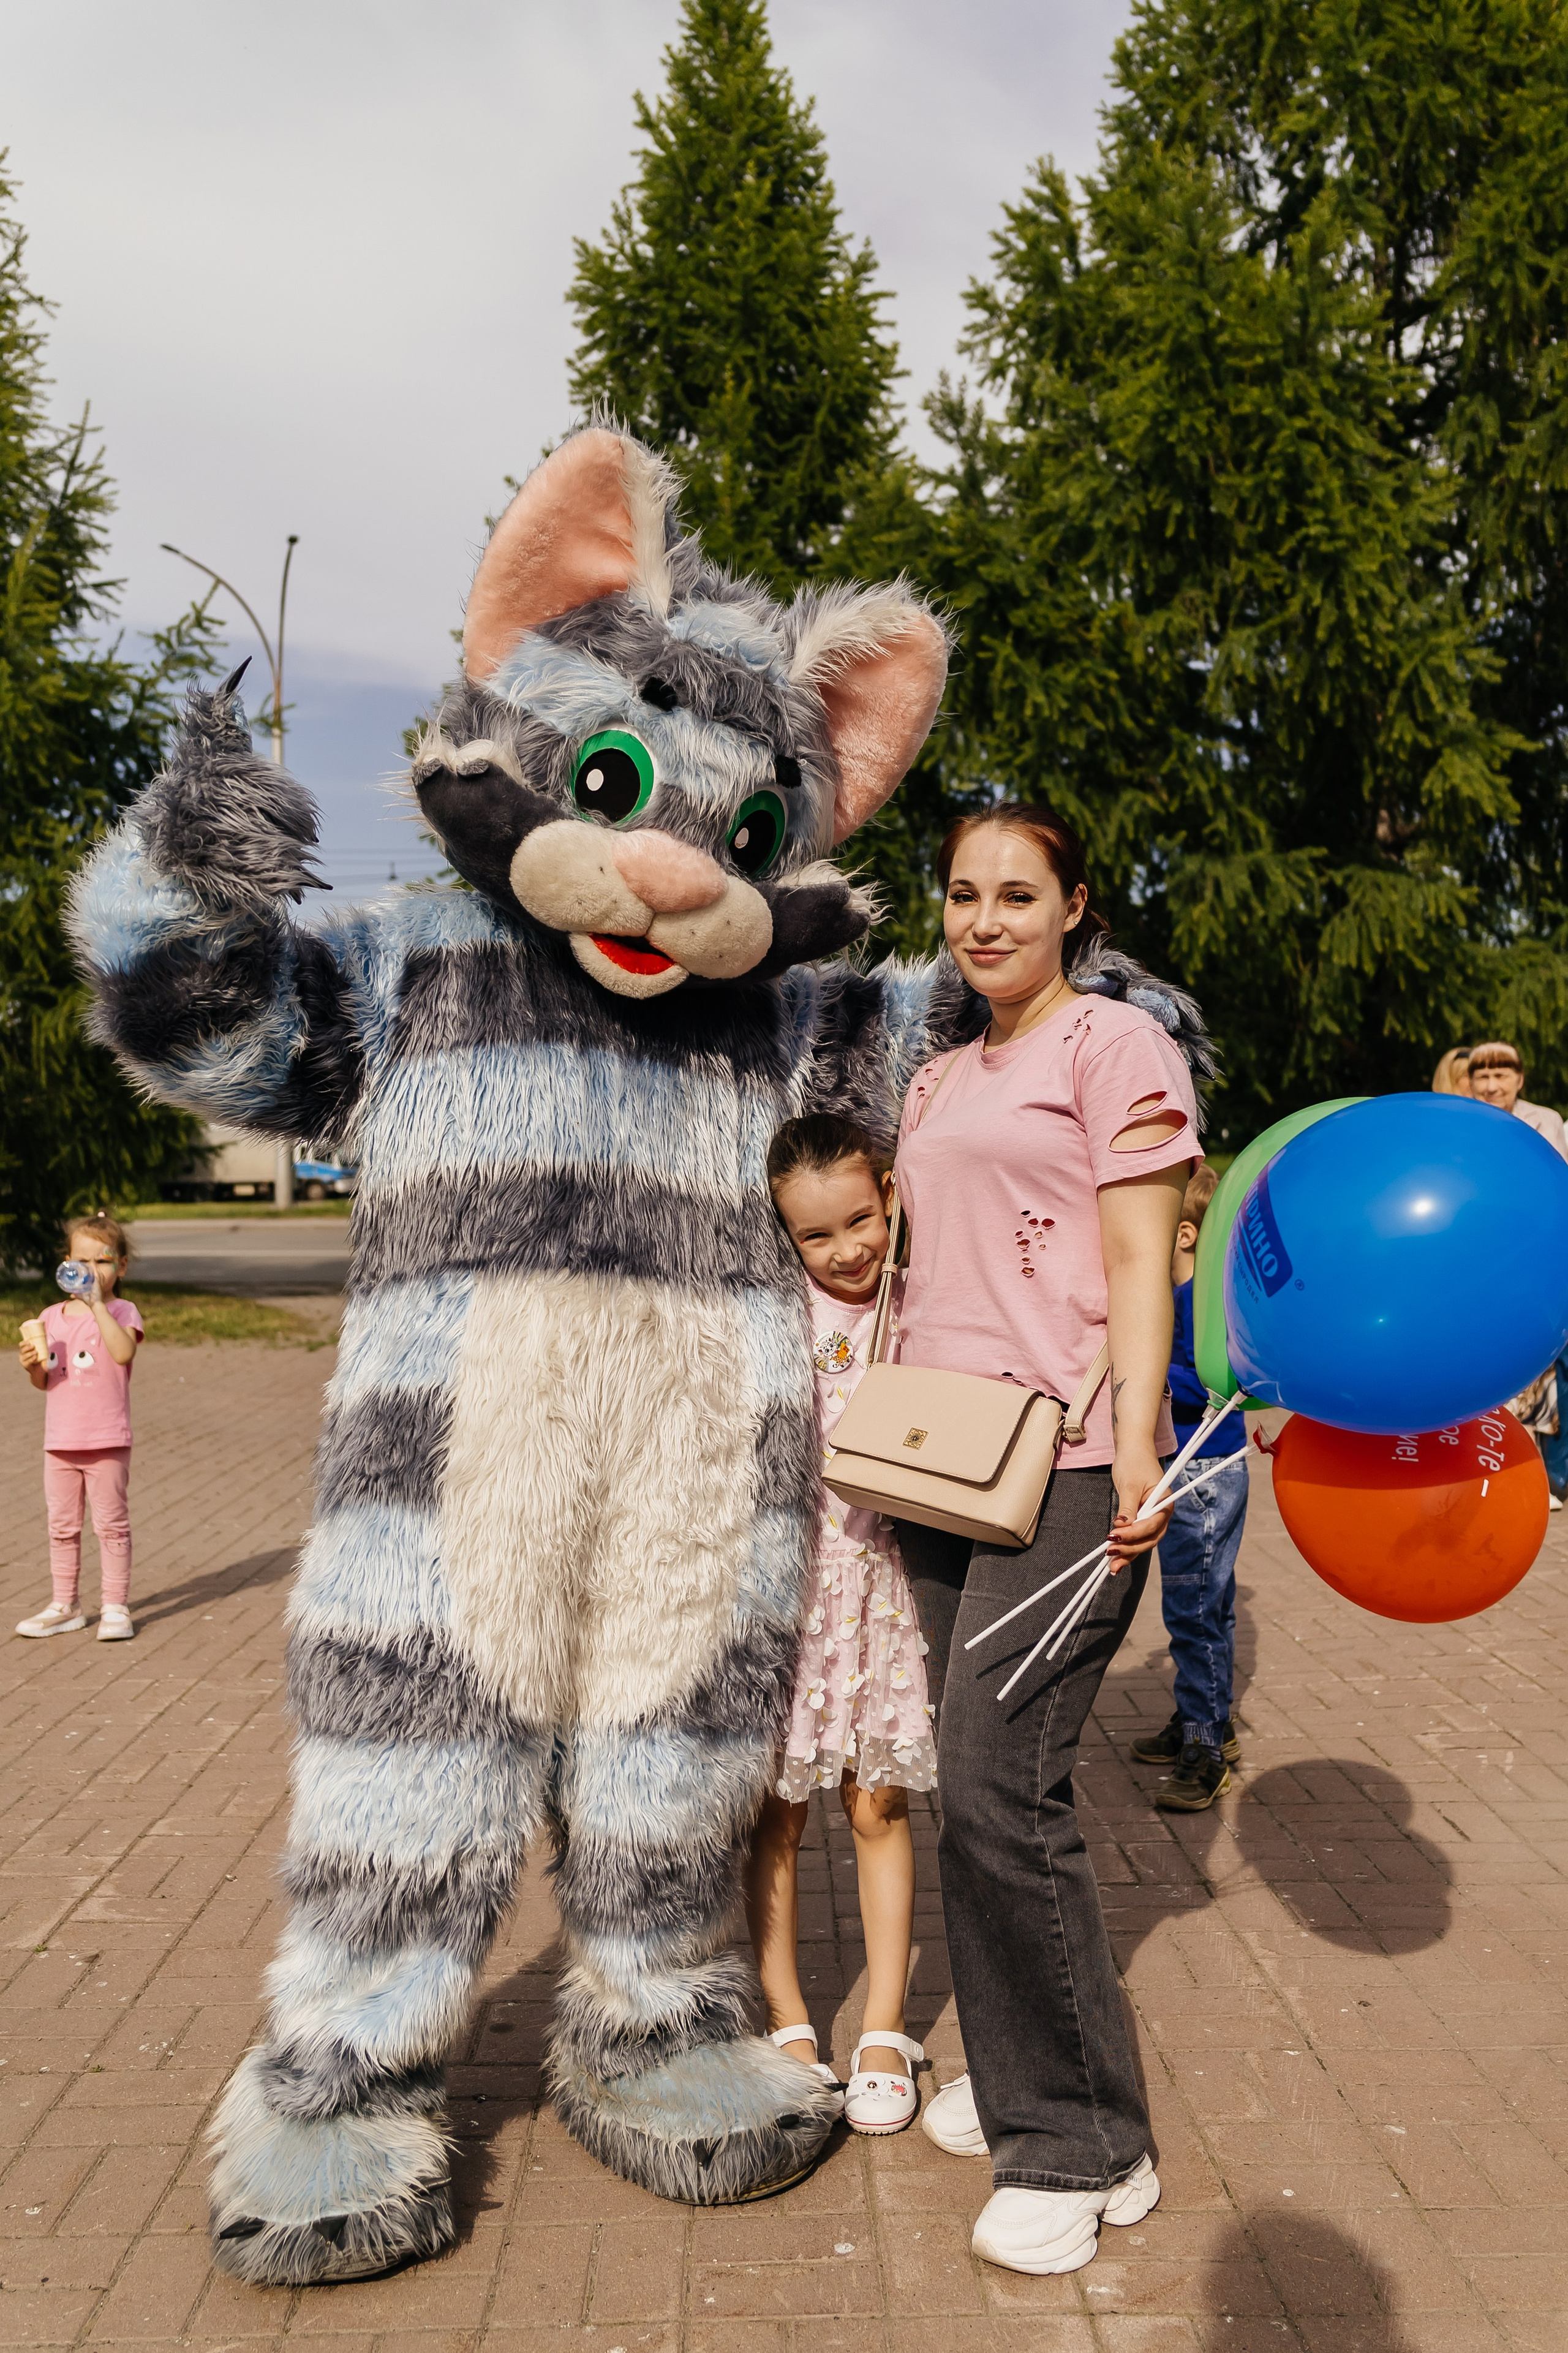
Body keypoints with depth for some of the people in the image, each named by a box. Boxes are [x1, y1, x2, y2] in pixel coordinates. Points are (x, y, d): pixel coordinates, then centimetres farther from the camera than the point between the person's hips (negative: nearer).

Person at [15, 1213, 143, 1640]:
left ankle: (116, 1608, 12)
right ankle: (64, 1607, 25)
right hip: (60, 1442, 5)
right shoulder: (52, 1317, 7)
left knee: (112, 1525, 3)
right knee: (62, 1526, 13)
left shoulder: (122, 1312, -6)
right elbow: (45, 1382, 12)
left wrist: (97, 1304, -27)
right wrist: (32, 1367, -10)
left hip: (107, 1443, -5)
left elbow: (123, 1352, -27)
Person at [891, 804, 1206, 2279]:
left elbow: (1140, 1261, -9)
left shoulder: (1114, 1042, -1)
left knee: (997, 1786, -11)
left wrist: (1135, 1439, -19)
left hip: (1064, 1459, -7)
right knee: (977, 1783, 11)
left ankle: (1078, 2147, 5)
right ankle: (1018, 2079, 27)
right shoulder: (940, 1080, 20)